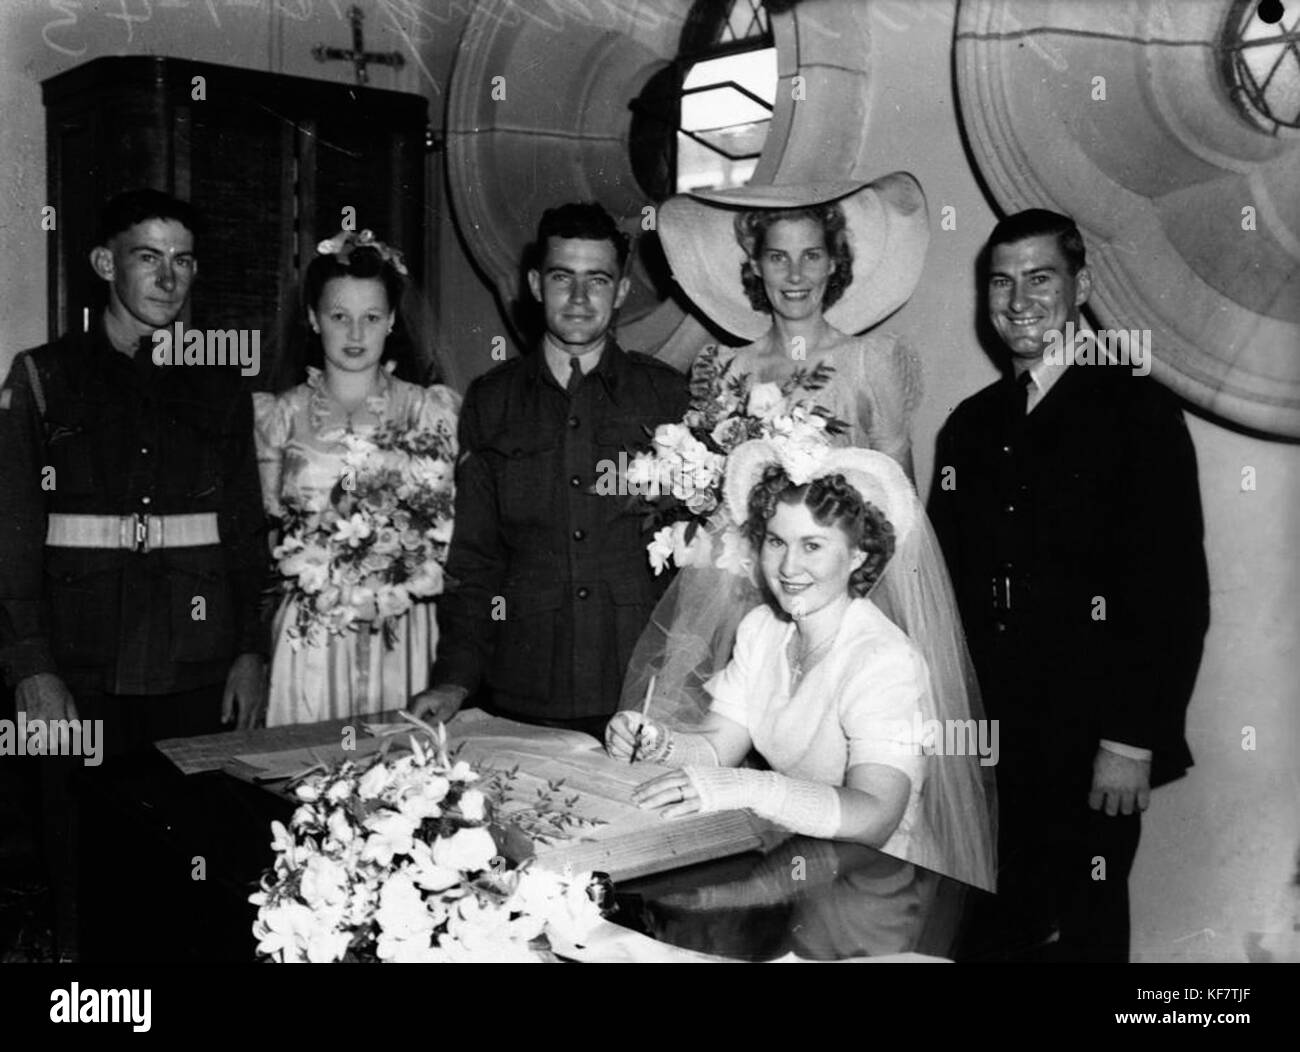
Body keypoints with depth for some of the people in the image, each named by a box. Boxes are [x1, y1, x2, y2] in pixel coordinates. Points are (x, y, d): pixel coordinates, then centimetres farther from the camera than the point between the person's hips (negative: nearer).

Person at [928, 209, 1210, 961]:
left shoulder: (1138, 412, -5)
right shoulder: (970, 426, 11)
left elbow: (1176, 595, -10)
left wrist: (1133, 741, -14)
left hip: (1090, 748, -4)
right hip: (983, 738, 4)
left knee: (1087, 930, 7)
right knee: (1004, 926, 12)